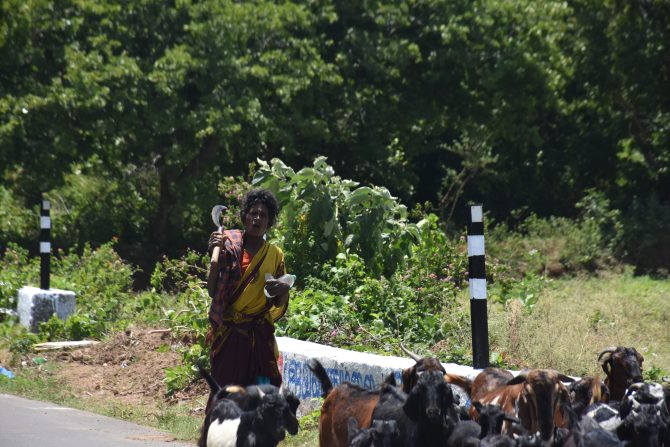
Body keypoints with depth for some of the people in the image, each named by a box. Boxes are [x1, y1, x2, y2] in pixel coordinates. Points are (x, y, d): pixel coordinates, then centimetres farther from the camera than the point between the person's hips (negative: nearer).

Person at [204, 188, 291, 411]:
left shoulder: (275, 254, 9)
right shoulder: (229, 244, -1)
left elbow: (279, 304, 12)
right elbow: (213, 288, -10)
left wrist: (283, 290, -11)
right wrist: (215, 253, -24)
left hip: (259, 334, 3)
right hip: (228, 333, -3)